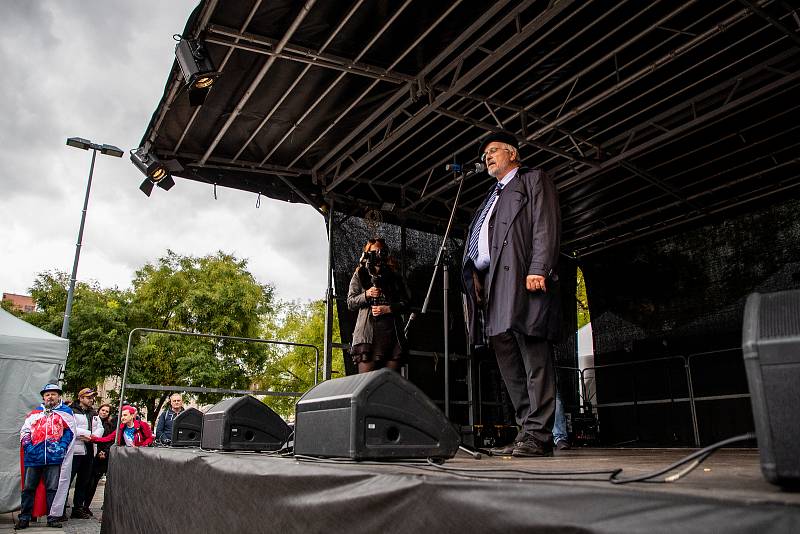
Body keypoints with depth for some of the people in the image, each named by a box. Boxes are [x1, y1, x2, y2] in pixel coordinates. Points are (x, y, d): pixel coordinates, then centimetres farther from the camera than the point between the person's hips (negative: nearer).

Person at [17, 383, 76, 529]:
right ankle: (24, 518, 16)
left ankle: (53, 518, 8)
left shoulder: (65, 412, 8)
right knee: (28, 488, 5)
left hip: (54, 457, -2)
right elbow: (24, 431, 12)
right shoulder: (34, 413, 15)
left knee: (52, 489, 1)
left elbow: (69, 430, 5)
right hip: (33, 457, 2)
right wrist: (28, 447, -3)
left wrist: (61, 446, -7)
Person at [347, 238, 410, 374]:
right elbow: (350, 303, 7)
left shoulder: (394, 276, 17)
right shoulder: (360, 275, 12)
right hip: (368, 331, -2)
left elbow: (405, 302, 13)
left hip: (392, 332, 2)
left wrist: (388, 309, -4)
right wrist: (366, 295, -11)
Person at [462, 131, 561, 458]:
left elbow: (546, 226, -5)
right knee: (508, 361, 5)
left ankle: (538, 436, -9)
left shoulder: (534, 180, 11)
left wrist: (538, 269, -18)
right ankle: (526, 432, 10)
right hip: (492, 283, 9)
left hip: (524, 278, -8)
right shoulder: (493, 197, 33)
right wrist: (475, 278, 11)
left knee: (534, 357, -10)